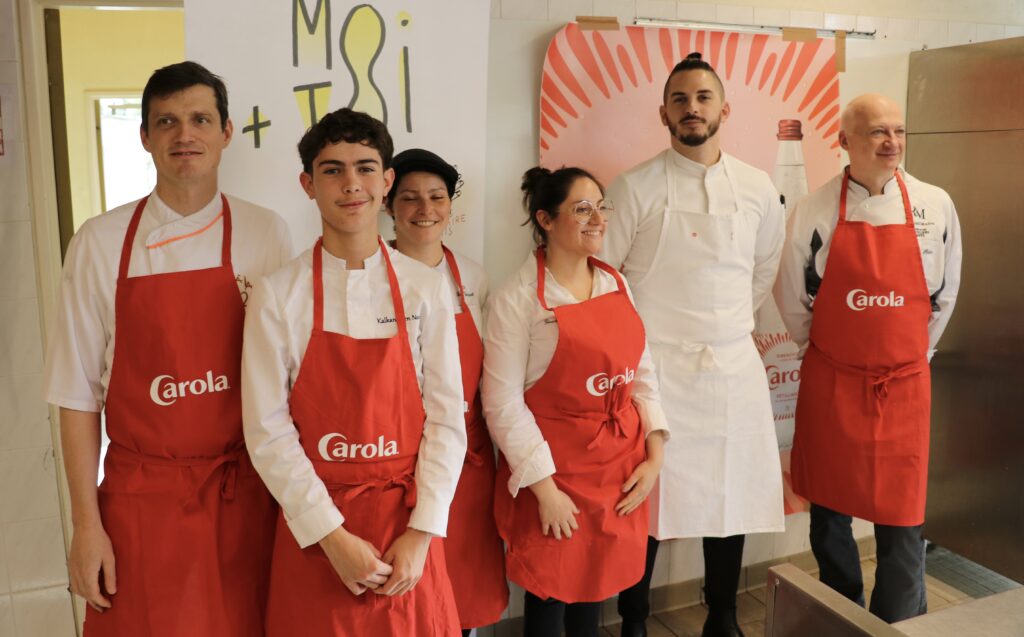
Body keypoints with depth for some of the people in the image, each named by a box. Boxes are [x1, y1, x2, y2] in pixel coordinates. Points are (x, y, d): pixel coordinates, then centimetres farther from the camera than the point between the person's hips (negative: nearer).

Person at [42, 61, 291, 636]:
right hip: (141, 501, 0)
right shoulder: (100, 243, -3)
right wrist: (86, 523, -2)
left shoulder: (265, 234, -3)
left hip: (244, 498, 0)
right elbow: (80, 393, 0)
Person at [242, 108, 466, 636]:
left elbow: (447, 418, -3)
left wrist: (421, 533, -8)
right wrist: (333, 536, -11)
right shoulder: (277, 295, -6)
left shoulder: (425, 287, -3)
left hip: (409, 525, 1)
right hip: (314, 528, -1)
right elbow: (267, 431, -8)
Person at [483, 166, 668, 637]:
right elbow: (503, 403, -15)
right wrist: (544, 488, -15)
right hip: (554, 463, -5)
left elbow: (642, 373, 8)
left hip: (621, 461, 6)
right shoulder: (517, 299, -14)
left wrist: (655, 456, 1)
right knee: (549, 593, 9)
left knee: (598, 580, 18)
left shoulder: (617, 285, 5)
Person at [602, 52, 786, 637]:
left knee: (733, 498, 11)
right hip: (655, 369, -3)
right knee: (644, 502, 2)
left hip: (736, 368, 4)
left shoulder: (757, 189, 6)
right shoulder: (636, 188, -6)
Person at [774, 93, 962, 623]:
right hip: (829, 384, 0)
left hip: (904, 385, 0)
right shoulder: (814, 210, -6)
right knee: (829, 512, 13)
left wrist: (914, 353, 12)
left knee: (901, 521, 3)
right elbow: (792, 297, 4)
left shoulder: (935, 206, -2)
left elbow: (944, 296, 8)